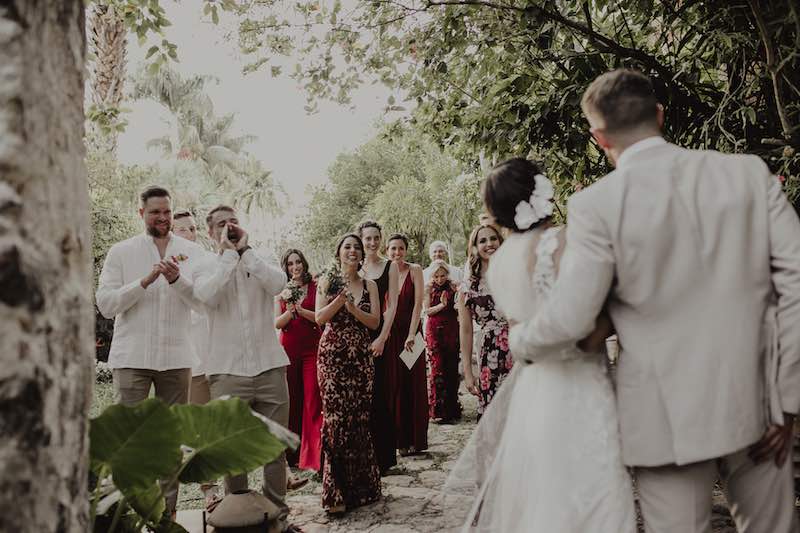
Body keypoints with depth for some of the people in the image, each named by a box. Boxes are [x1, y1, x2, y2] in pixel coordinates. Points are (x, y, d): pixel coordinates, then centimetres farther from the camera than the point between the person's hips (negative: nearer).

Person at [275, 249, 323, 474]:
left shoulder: (315, 287, 5)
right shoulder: (281, 291, 11)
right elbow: (277, 323, 4)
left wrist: (300, 310, -15)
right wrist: (289, 311, -15)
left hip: (312, 348, -2)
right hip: (289, 349, 2)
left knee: (313, 401, -9)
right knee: (291, 401, 5)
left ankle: (315, 455, -7)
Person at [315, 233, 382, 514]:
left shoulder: (369, 285, 11)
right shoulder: (327, 283, 7)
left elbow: (375, 322, 2)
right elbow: (320, 318, -4)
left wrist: (353, 308, -13)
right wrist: (340, 298, -16)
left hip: (361, 356, 2)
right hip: (332, 354, -2)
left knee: (359, 417, 1)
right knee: (336, 415, -8)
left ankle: (360, 485, 16)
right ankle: (336, 491, -1)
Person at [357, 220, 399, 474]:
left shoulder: (390, 267, 3)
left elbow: (392, 305, -2)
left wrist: (382, 338, -12)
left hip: (377, 332, -2)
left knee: (376, 391, -2)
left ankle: (383, 455, 10)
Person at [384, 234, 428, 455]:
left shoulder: (415, 270, -2)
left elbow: (418, 303, -9)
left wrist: (411, 334, -17)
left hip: (409, 333, -2)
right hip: (388, 335, 2)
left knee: (413, 385, 3)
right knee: (393, 386, 3)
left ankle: (415, 439, 10)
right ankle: (399, 439, 11)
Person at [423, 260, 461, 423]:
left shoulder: (454, 287, 6)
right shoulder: (428, 288, 4)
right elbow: (426, 311, -2)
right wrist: (441, 305, -15)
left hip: (452, 330, 2)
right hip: (434, 330, -2)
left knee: (452, 367, 3)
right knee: (438, 368, -7)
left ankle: (452, 408, 16)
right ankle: (437, 410, -5)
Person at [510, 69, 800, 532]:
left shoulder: (596, 204, -12)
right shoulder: (752, 173, -1)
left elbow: (569, 321, -13)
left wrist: (519, 338, 8)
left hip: (669, 414, -3)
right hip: (757, 404, 4)